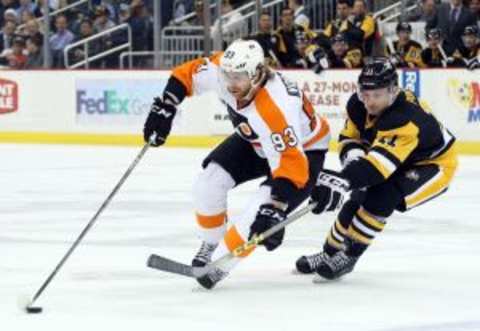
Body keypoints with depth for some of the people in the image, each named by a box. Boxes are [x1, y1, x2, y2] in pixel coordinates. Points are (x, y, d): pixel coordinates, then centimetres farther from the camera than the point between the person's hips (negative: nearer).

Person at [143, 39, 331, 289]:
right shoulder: (222, 69, -25)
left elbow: (291, 163, -48)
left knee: (261, 212, -25)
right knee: (209, 181, -6)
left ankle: (219, 263, -9)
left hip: (303, 150, -7)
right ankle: (211, 245, 15)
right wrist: (164, 108, -10)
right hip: (256, 141, 7)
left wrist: (275, 210, -54)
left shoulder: (275, 108, -44)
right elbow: (187, 74, -4)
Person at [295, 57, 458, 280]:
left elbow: (380, 162, -50)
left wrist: (339, 181, -60)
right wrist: (353, 159, -25)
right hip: (400, 162, 8)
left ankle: (349, 256, -14)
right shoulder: (359, 105, -16)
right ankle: (330, 253, 20)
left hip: (433, 165, -8)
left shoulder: (407, 120, -41)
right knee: (359, 200, 0)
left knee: (381, 197, -27)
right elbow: (349, 137, -1)